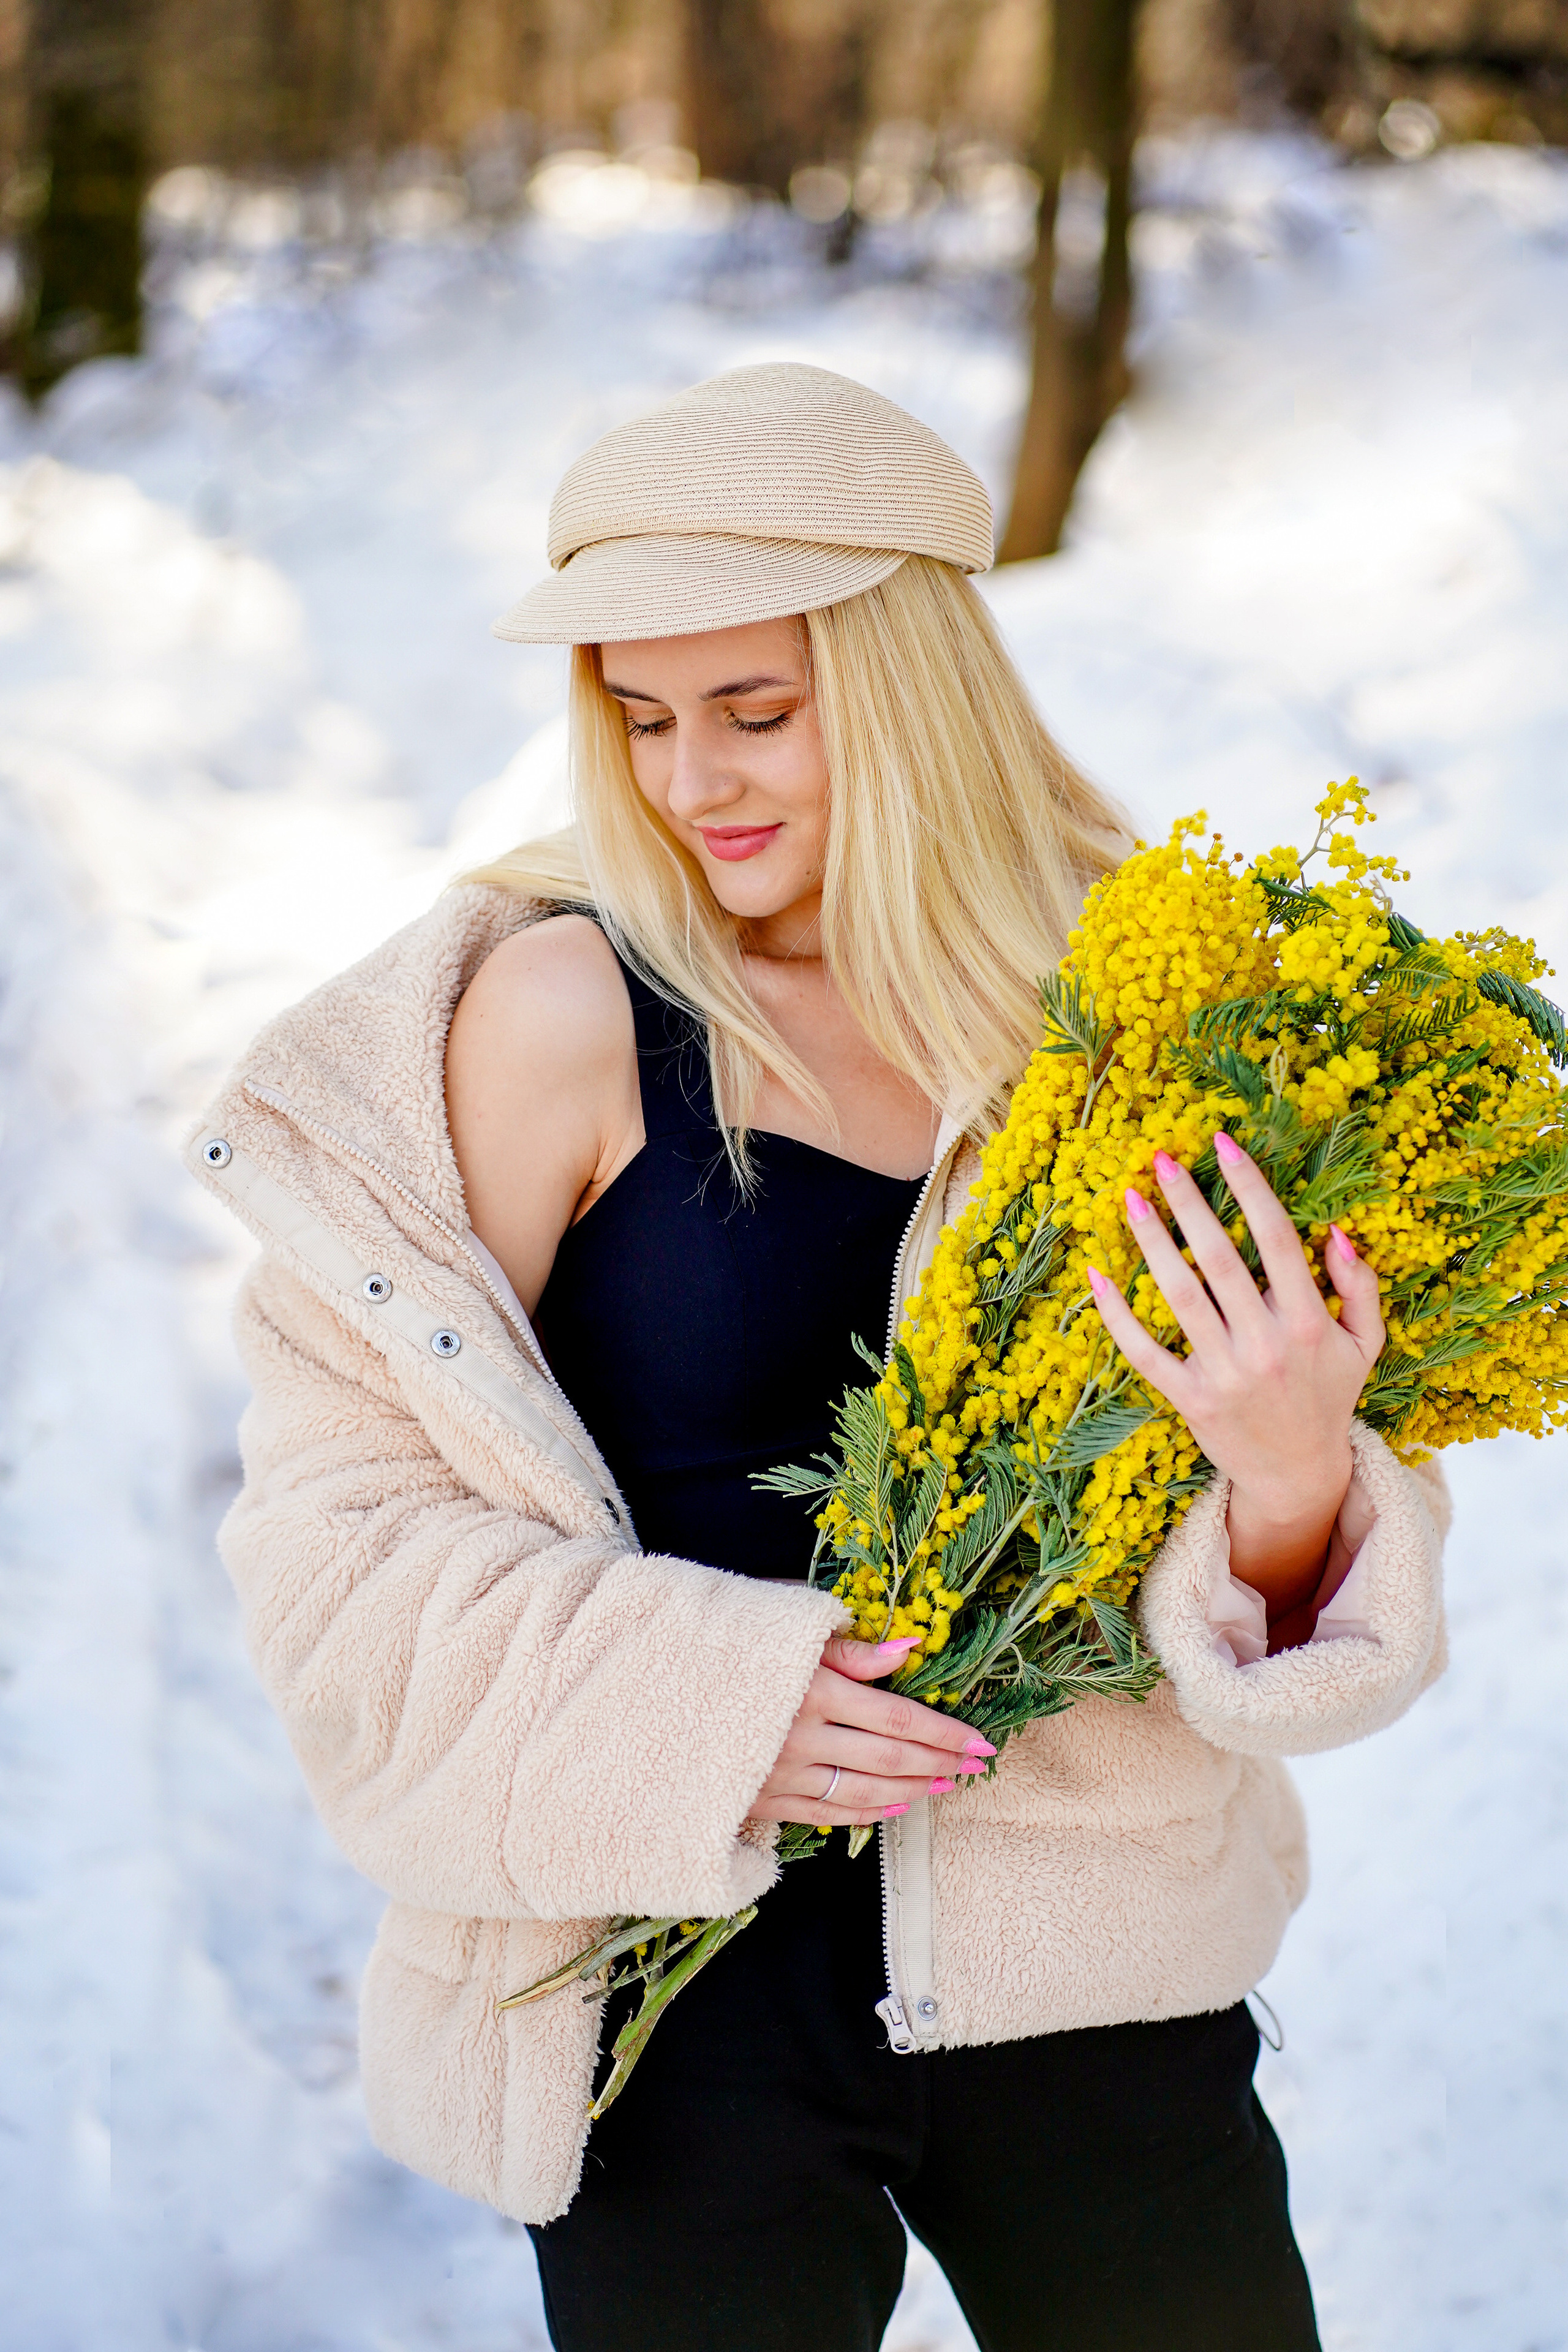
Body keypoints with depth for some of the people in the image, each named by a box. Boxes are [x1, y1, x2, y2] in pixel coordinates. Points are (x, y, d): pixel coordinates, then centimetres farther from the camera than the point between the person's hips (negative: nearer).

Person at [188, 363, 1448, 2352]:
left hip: (1090, 1962, 3)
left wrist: (1292, 1482, -21)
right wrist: (694, 1692, -19)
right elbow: (349, 1508, -7)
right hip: (682, 1965, -3)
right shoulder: (561, 1014, -10)